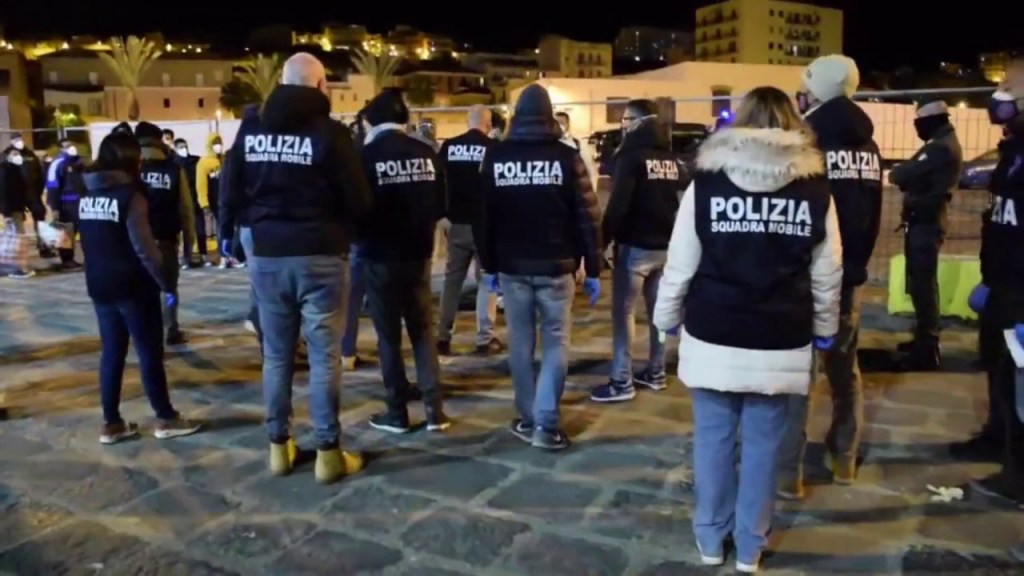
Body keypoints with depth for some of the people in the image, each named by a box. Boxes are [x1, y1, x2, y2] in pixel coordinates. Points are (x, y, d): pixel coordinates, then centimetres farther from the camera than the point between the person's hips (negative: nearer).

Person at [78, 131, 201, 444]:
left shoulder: (87, 195, 7)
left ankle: (111, 423, 17)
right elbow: (144, 247, -18)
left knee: (111, 352, 12)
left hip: (99, 285, 7)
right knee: (150, 352, 3)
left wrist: (100, 270, 18)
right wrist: (165, 280, -11)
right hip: (132, 286, -7)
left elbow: (87, 242, 12)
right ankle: (166, 419, 11)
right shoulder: (129, 195, -15)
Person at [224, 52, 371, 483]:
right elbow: (358, 202, -9)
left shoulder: (250, 129, 4)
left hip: (266, 256, 4)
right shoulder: (329, 132, -10)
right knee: (324, 355, 2)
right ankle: (328, 452, 8)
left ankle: (279, 446, 22)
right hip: (319, 257, -4)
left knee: (276, 354, 13)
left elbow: (232, 197, 7)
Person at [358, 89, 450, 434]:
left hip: (381, 256, -3)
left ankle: (397, 413, 13)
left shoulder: (367, 155, -11)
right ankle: (434, 410, 11)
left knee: (389, 335, 7)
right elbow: (442, 204, 2)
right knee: (424, 330, 13)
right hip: (418, 254, 3)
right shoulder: (427, 154, -1)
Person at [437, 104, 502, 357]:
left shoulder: (448, 146, 1)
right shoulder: (493, 147, -8)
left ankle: (443, 336, 13)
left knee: (452, 278, 12)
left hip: (457, 222, 3)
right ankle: (485, 338, 5)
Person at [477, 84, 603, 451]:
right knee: (555, 342, 5)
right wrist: (593, 270, 0)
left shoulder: (496, 157, 2)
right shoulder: (566, 156, -5)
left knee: (521, 343, 11)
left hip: (511, 266, 2)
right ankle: (546, 424, 1)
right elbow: (587, 216, -6)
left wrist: (488, 265, 14)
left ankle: (527, 419, 16)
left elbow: (483, 215, 5)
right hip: (556, 265, -2)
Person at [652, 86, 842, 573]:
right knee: (763, 443, 13)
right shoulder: (816, 189, -1)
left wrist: (666, 319, 11)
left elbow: (680, 265, -3)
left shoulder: (706, 182, -5)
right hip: (780, 343, 1)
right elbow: (828, 274, 4)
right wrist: (824, 329, 19)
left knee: (713, 438, 13)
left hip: (713, 338, 0)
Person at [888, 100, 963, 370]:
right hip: (926, 219, 11)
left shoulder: (940, 148, -17)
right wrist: (906, 175, -2)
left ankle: (927, 350, -5)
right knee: (920, 282, 17)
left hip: (924, 222, -11)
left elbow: (903, 175, -20)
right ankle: (925, 337, 27)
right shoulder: (946, 145, 18)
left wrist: (894, 172, 0)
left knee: (922, 283, -9)